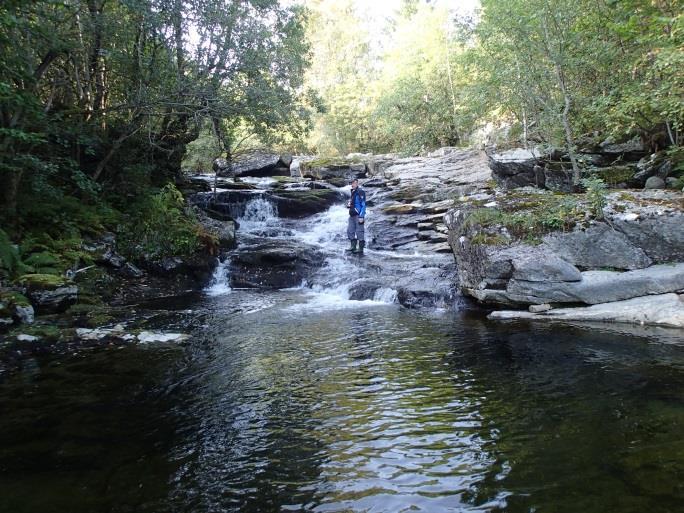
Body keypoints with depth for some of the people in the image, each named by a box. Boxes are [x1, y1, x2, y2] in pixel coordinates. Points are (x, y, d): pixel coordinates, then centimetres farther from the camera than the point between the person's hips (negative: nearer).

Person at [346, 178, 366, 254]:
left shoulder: (360, 192, -9)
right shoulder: (353, 192, 17)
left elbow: (363, 205, -14)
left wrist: (361, 216, -20)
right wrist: (349, 204, 7)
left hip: (358, 215, -9)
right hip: (352, 215, 9)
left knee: (360, 232, -6)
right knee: (350, 231, 7)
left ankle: (361, 249, -3)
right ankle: (353, 246, 14)